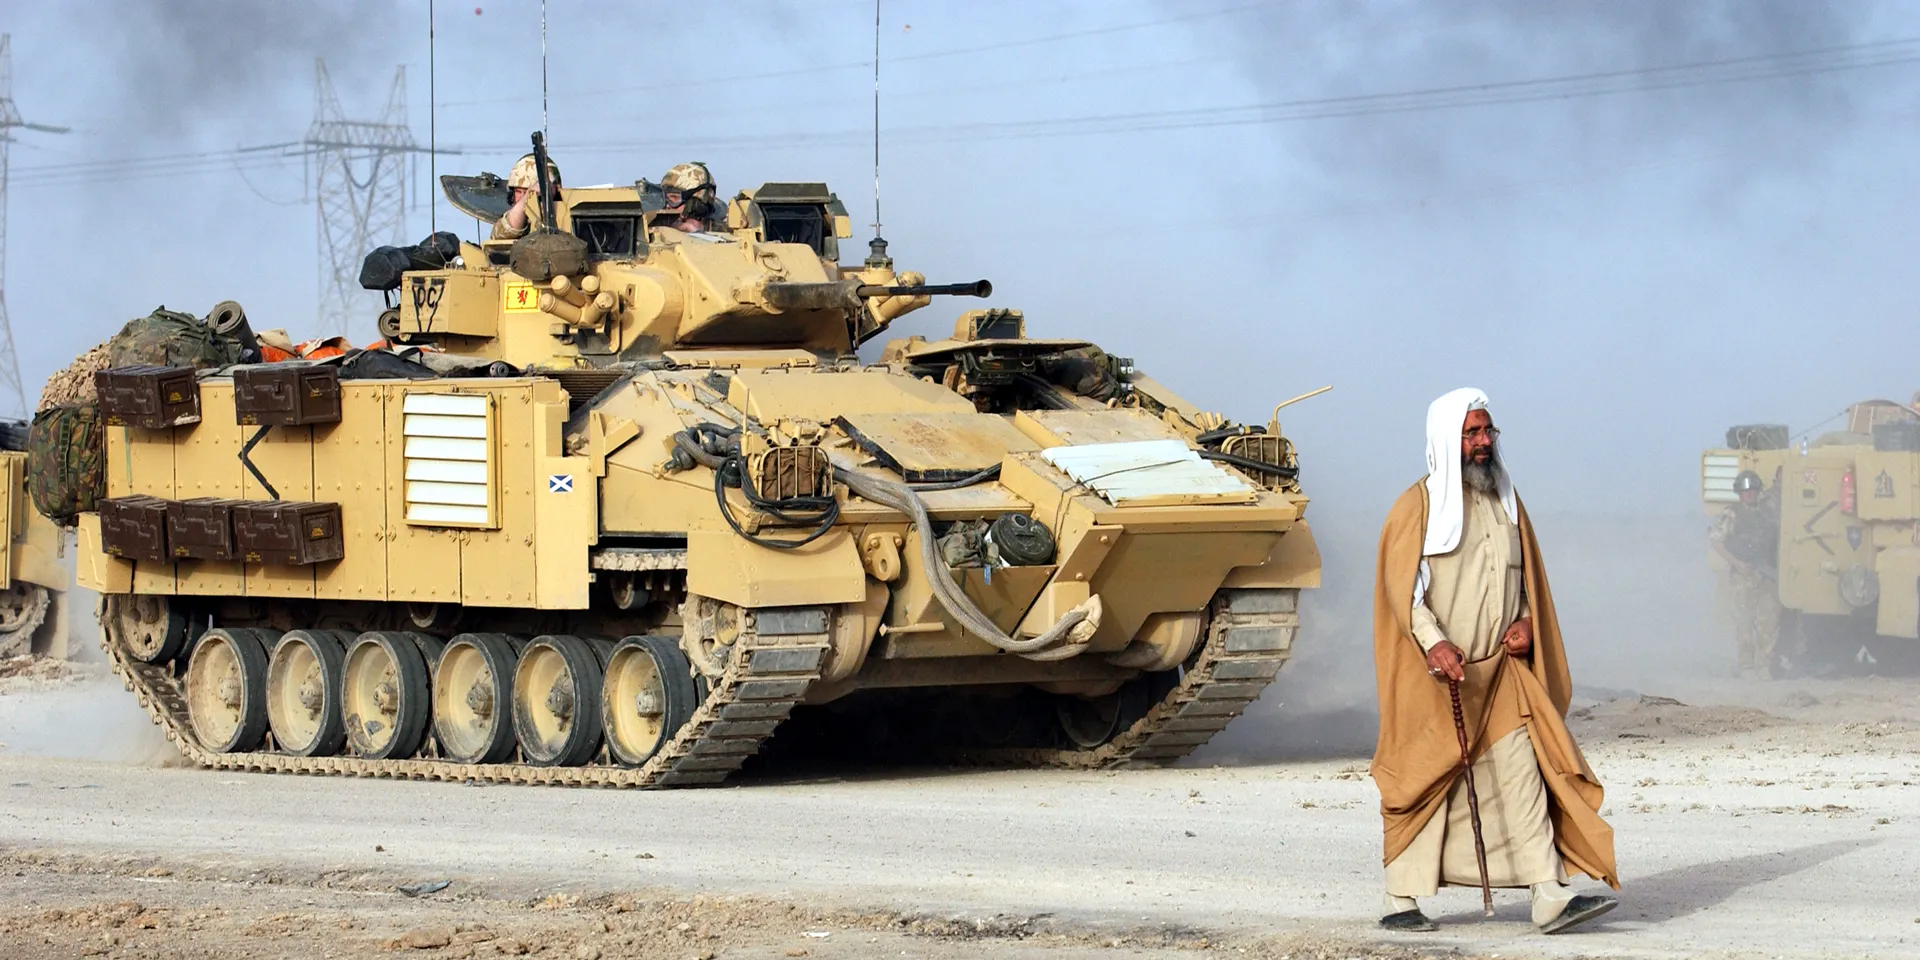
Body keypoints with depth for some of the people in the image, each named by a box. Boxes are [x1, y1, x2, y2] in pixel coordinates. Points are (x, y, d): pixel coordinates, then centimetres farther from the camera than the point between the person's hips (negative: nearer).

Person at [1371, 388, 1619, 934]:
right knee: (1425, 786, 0)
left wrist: (1526, 621, 1)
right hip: (1434, 675, -5)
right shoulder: (1419, 505, -4)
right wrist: (1434, 643, -26)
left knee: (1524, 776, -5)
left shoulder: (1506, 501, 13)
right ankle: (1402, 903, 10)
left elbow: (1527, 575, 21)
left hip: (1501, 670, 5)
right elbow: (1402, 586, -12)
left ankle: (1551, 898, -9)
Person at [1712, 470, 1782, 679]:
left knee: (1769, 621, -3)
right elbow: (1717, 543, -2)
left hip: (1768, 575, 3)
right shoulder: (1731, 514, 3)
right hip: (1744, 575, -3)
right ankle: (1746, 666, -1)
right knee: (1744, 621, -3)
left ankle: (1764, 665, 1)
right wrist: (1736, 563, -10)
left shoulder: (1768, 511, 13)